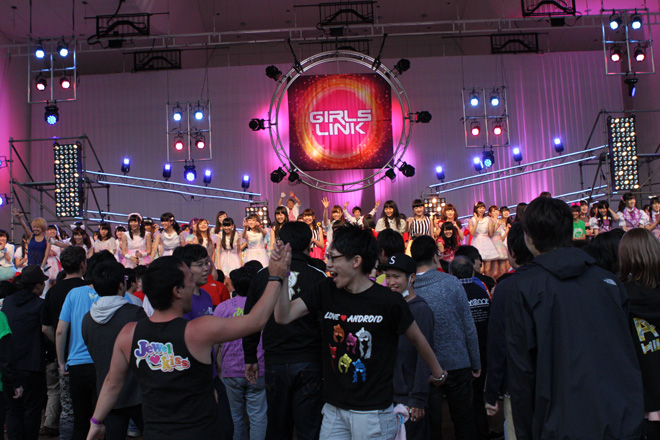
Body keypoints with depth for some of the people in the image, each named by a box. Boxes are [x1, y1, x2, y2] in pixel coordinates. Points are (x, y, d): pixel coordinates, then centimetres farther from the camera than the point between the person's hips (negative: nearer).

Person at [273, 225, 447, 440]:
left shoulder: (389, 301, -13)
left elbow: (417, 339, 1)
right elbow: (283, 316, -8)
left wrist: (438, 373, 15)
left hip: (373, 413, -4)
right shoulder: (325, 291, -2)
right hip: (333, 409, 4)